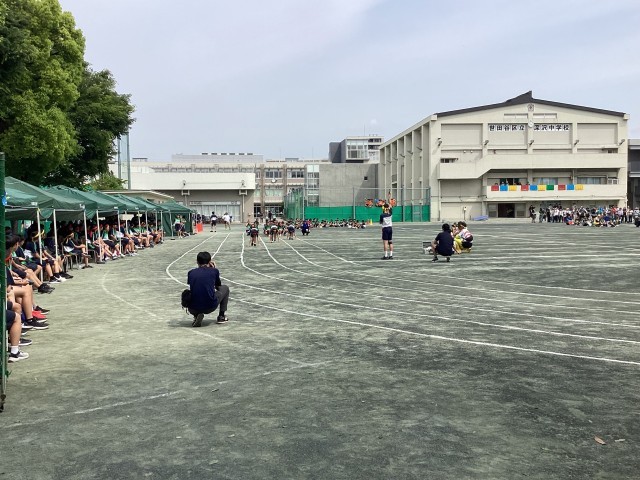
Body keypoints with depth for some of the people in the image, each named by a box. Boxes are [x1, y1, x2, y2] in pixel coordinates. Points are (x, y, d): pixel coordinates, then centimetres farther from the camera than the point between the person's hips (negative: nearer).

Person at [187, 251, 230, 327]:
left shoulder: (191, 273, 9)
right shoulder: (214, 271, 5)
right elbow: (218, 286, 24)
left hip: (193, 309, 2)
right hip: (210, 307, -2)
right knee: (225, 288, 25)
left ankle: (196, 316, 10)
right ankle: (221, 317, 23)